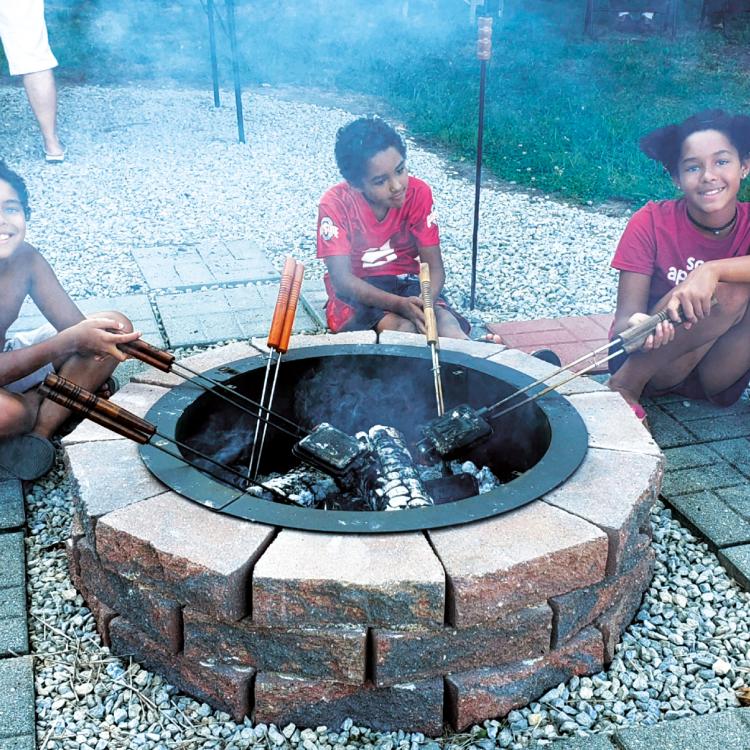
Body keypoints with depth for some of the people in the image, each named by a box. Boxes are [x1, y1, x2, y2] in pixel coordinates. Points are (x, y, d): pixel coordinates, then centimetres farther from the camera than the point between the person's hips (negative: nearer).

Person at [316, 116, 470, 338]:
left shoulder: (418, 193, -10)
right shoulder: (335, 204, -17)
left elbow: (434, 267, -8)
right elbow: (342, 278, -19)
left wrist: (426, 302, -32)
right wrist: (399, 304, -34)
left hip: (407, 282, 2)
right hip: (357, 291, -2)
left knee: (446, 322, -31)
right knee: (402, 328, -33)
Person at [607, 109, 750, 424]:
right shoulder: (651, 223, -11)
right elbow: (623, 321, -17)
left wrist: (713, 269, -42)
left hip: (718, 380, 3)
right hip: (655, 370, -2)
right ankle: (625, 385, -17)